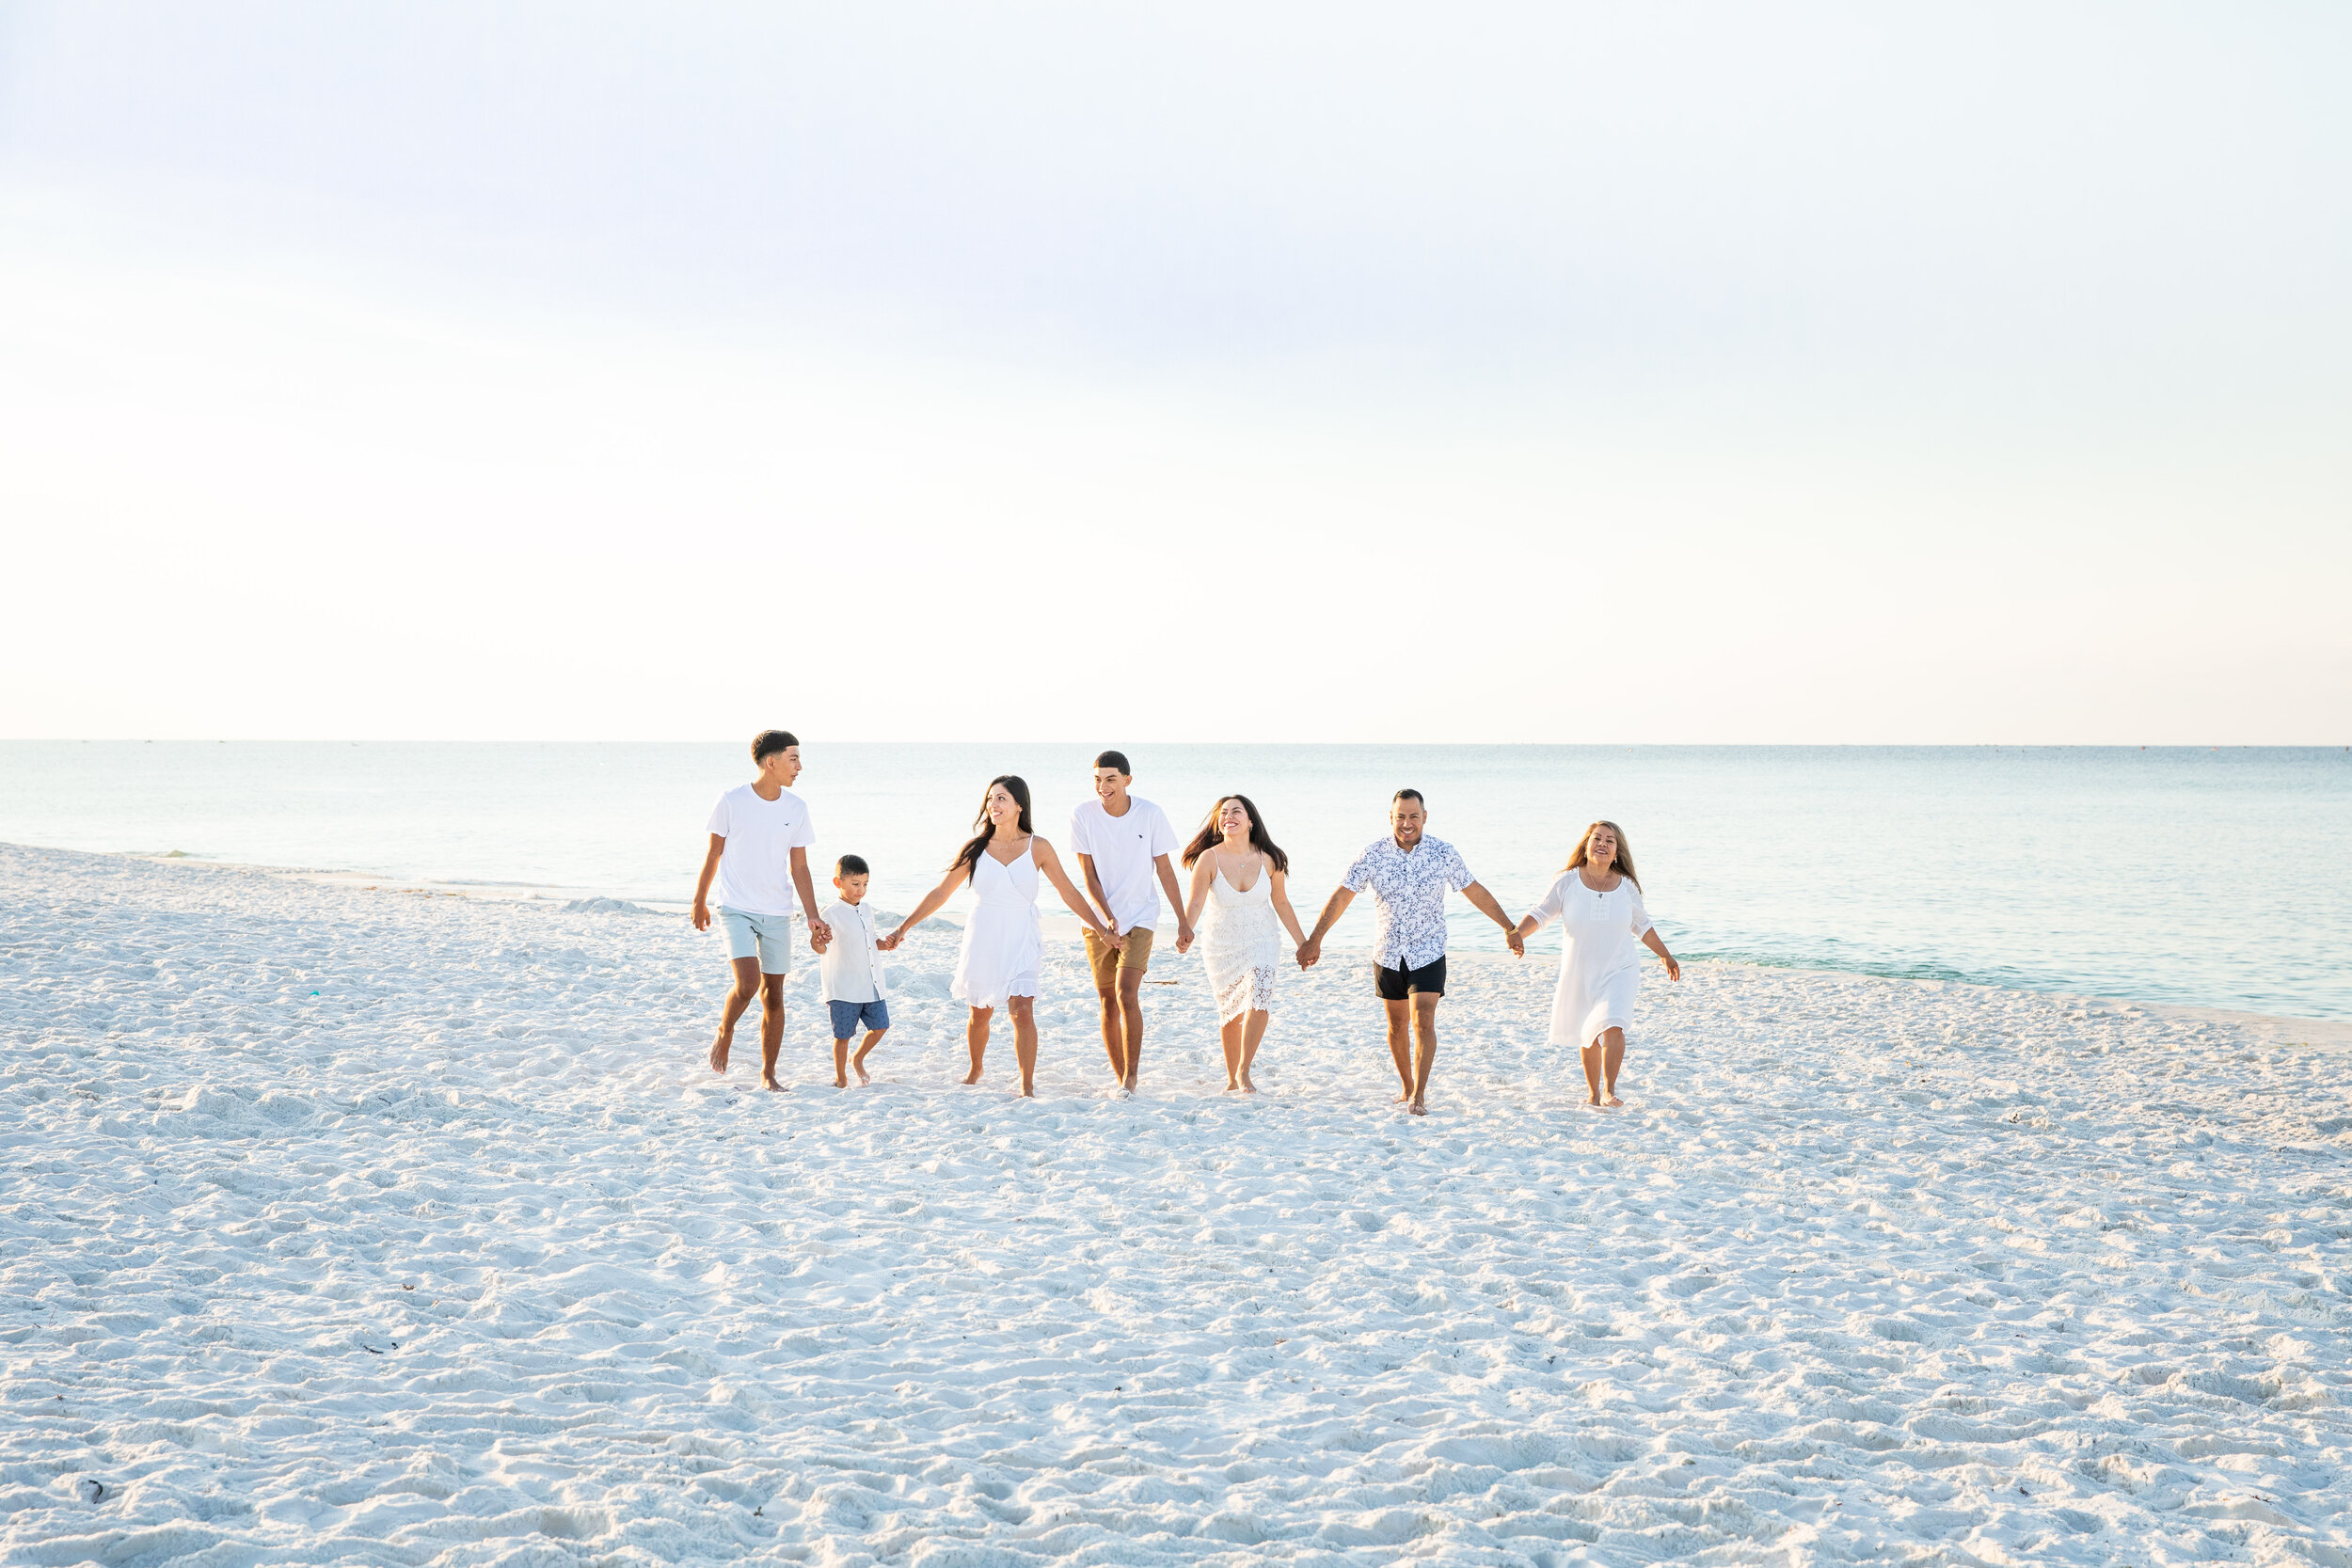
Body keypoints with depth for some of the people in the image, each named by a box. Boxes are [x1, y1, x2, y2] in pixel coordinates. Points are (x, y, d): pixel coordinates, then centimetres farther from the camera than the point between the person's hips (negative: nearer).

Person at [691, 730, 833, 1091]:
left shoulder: (796, 808, 1)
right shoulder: (732, 801, -9)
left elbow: (799, 868, 5)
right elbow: (713, 854, 3)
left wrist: (813, 917, -1)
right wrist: (699, 901, 10)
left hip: (777, 913, 4)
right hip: (737, 909, -3)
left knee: (774, 994, 5)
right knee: (748, 983, -19)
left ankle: (768, 1073, 17)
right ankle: (724, 1034, 11)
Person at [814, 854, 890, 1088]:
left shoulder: (867, 911, 12)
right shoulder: (832, 913, -11)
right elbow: (822, 948, -18)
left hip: (872, 987, 6)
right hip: (844, 988, -6)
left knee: (880, 1026, 6)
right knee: (843, 1034, 1)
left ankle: (858, 1059, 31)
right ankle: (841, 1078, 18)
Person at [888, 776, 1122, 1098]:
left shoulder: (1038, 848, -2)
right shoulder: (975, 849, 0)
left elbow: (1069, 893, 5)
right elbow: (940, 893, 5)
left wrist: (1101, 929, 5)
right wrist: (903, 928, 3)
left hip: (1020, 944, -1)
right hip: (982, 941, 1)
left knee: (1022, 1011, -16)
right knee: (980, 1014, 12)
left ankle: (1027, 1086, -10)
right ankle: (975, 1070, 38)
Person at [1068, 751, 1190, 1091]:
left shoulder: (1151, 815, -9)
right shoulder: (1083, 815, -8)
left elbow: (1165, 871, 0)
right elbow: (1089, 875, -6)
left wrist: (1183, 921, 2)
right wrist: (1108, 917, -18)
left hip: (1140, 918, -2)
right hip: (1098, 919, 2)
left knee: (1127, 995, -17)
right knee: (1108, 1002, 5)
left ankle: (1132, 1076, -9)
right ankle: (1120, 1077, 16)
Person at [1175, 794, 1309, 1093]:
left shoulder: (1269, 858, -9)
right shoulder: (1209, 859, -15)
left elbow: (1280, 902, 3)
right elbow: (1195, 903, -17)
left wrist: (1302, 942, 8)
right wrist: (1186, 931, -37)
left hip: (1261, 942, 0)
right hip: (1221, 946, 0)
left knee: (1258, 998, -22)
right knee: (1231, 1013, 6)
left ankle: (1244, 1071, -10)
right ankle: (1232, 1079, 23)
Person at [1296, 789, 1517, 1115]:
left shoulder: (1444, 854, -7)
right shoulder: (1373, 856, -8)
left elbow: (1475, 892, 4)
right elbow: (1342, 896, -4)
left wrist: (1510, 928, 7)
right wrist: (1314, 940, -8)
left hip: (1428, 954, -2)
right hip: (1387, 955, 2)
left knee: (1423, 1022, -15)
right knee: (1397, 1026, 12)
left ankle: (1419, 1095, -14)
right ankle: (1407, 1087, 30)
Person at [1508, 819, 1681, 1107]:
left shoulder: (1626, 887, -1)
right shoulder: (1568, 882, -7)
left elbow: (1642, 926, 13)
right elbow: (1541, 913, -1)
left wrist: (1666, 956, 19)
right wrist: (1517, 933, -19)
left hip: (1618, 970, -1)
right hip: (1579, 973, 1)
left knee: (1612, 1025, -22)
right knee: (1587, 1035, 11)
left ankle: (1609, 1091, -18)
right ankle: (1593, 1093, 30)